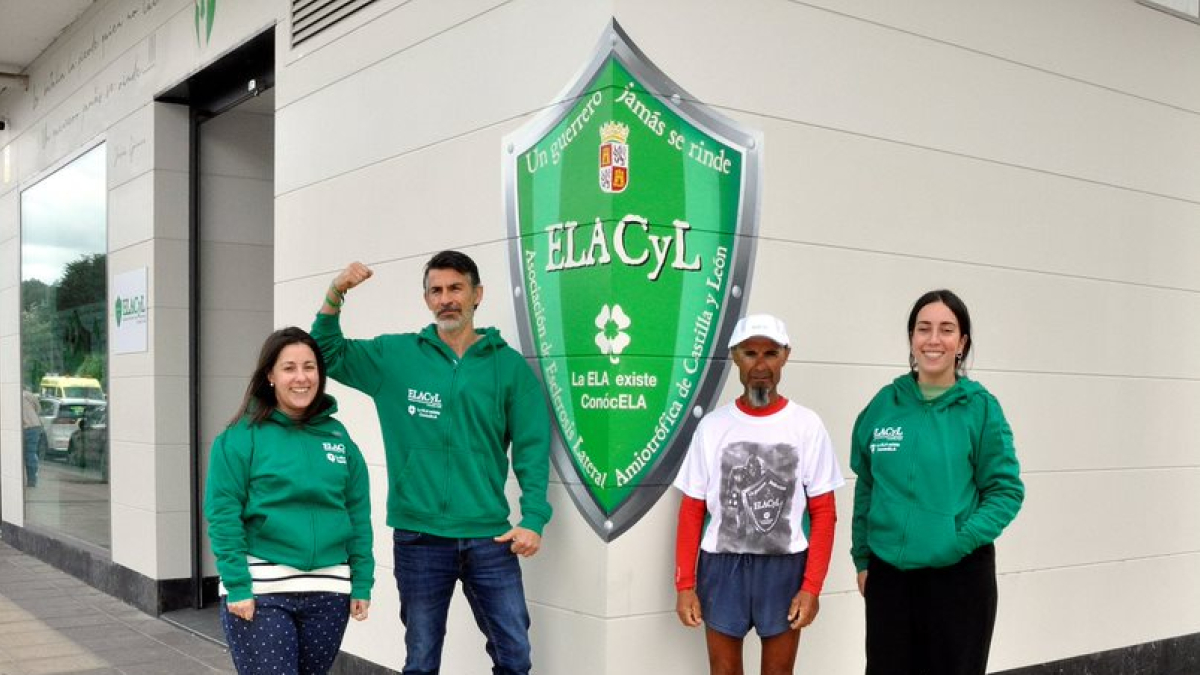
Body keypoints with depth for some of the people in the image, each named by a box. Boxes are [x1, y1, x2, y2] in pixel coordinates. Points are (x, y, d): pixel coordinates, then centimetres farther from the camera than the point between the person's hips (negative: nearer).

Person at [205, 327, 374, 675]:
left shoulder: (337, 436, 8)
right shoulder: (242, 437, -4)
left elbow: (358, 515, 9)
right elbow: (224, 516, -8)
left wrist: (362, 582, 4)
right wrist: (237, 586, -14)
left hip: (327, 592, 4)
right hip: (259, 590, -4)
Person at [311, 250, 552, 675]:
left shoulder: (509, 365, 1)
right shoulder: (396, 355, 3)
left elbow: (532, 449, 0)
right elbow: (327, 353, 7)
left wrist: (533, 520, -9)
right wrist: (335, 294, -8)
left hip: (489, 537, 0)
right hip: (418, 536, 0)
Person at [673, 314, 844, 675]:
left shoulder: (807, 425, -1)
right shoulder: (712, 426, 2)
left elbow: (823, 513, 0)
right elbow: (692, 510, 4)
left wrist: (811, 587, -7)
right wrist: (684, 584, -2)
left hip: (785, 566, -1)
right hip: (722, 565, 1)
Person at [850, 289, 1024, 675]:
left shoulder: (980, 407, -6)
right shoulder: (884, 403, 2)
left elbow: (1006, 490, -6)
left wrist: (963, 540, -18)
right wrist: (862, 558, 7)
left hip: (960, 574, -2)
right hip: (889, 572, 3)